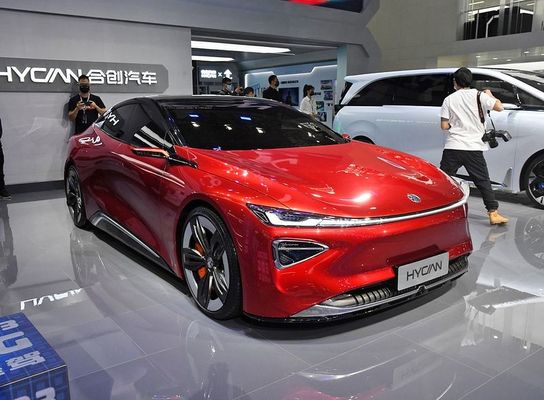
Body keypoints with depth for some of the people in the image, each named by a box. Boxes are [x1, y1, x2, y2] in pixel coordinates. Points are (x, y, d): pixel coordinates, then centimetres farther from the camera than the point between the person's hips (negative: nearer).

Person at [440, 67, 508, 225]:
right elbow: (499, 107, 5)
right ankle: (493, 213, 5)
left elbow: (444, 126, 0)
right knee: (483, 182, 6)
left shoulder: (449, 99, 3)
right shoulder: (479, 95, 0)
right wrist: (490, 95, 22)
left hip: (452, 147, 0)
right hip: (474, 148, 0)